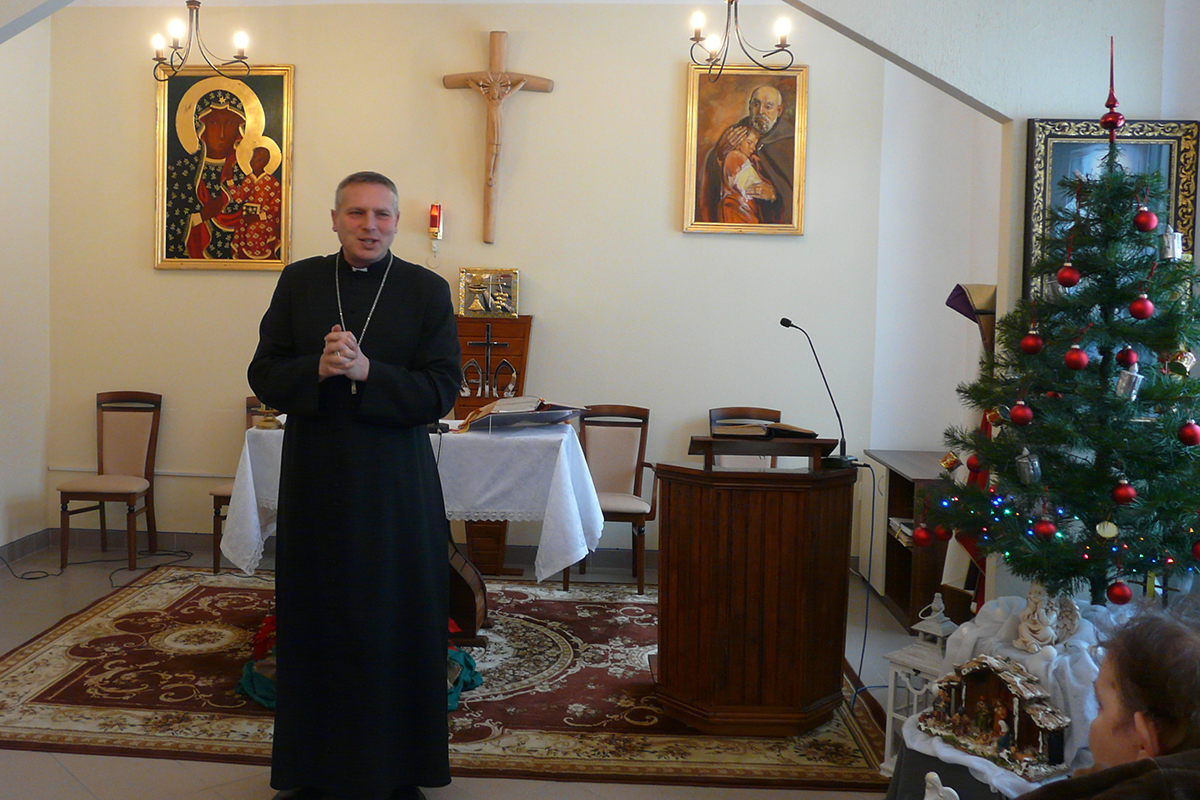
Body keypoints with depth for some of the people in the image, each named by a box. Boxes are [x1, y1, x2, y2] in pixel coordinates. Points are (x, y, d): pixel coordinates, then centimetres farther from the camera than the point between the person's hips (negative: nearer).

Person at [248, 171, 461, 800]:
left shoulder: (427, 291, 0)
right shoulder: (299, 282, 7)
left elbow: (442, 391, -6)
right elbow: (263, 375, 4)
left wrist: (367, 372, -18)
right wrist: (317, 369, -15)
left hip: (395, 481, -2)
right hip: (314, 477, 2)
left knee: (395, 623, 3)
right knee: (316, 621, 8)